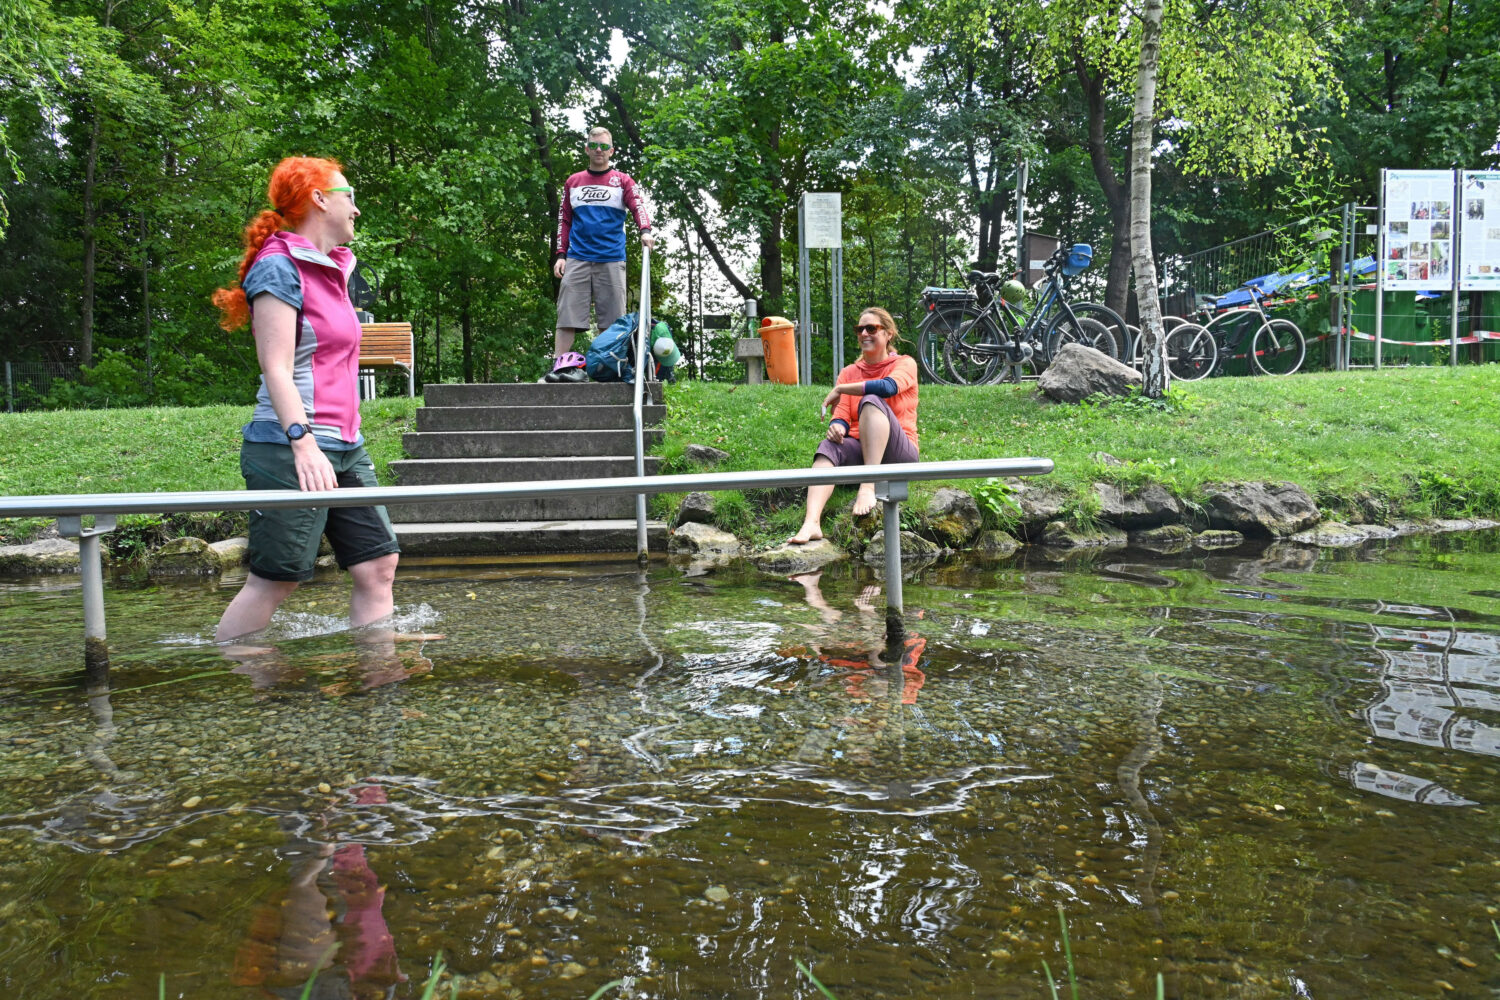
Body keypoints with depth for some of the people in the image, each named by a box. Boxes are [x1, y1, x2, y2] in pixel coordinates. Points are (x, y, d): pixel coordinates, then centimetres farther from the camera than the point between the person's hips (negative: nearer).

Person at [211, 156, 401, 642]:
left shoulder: (334, 268, 18)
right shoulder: (279, 268, -9)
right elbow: (276, 369, -17)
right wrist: (303, 442, -28)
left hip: (345, 448, 9)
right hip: (293, 452, -9)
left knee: (378, 564, 5)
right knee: (274, 578, -4)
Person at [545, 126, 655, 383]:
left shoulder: (622, 180, 11)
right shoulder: (573, 182, 17)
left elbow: (638, 206, -3)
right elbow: (564, 221, 17)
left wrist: (645, 231, -24)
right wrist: (561, 255, 6)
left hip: (611, 259, -1)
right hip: (577, 259, 1)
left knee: (613, 318, -3)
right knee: (567, 313, -6)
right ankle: (560, 366, -7)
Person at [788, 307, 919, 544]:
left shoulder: (905, 364, 6)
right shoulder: (849, 372, 19)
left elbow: (888, 387, -18)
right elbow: (842, 416, 6)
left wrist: (840, 390, -11)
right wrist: (837, 426, -19)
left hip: (900, 454, -3)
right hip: (860, 451, 3)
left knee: (871, 402, -28)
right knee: (829, 446, -30)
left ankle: (868, 487, -39)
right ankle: (811, 524, -51)